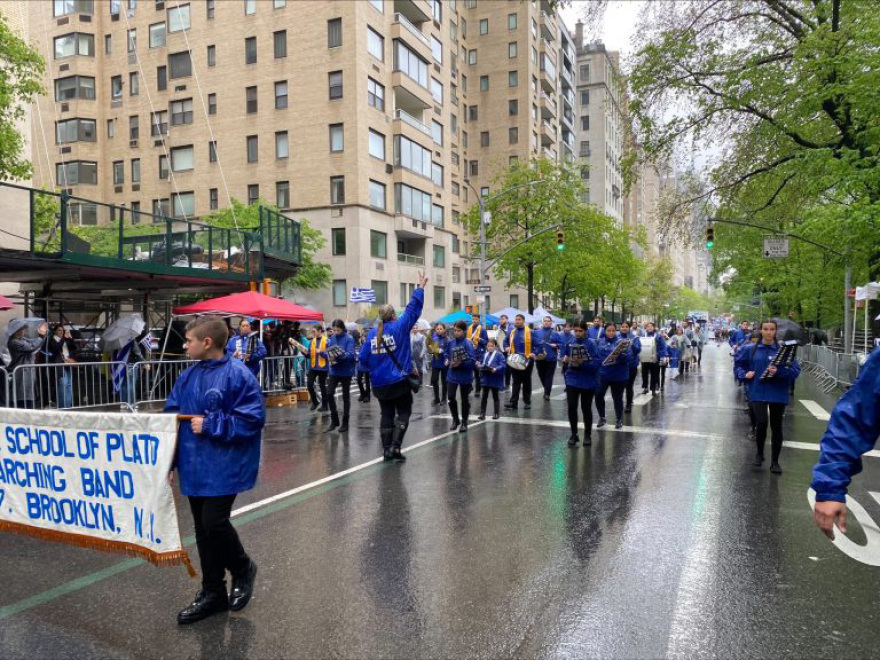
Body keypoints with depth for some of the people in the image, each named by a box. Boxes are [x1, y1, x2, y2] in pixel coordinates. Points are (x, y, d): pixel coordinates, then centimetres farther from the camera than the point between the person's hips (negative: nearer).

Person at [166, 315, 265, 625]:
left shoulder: (238, 375, -15)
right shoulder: (189, 375, 6)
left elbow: (253, 419, -17)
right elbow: (171, 414, 10)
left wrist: (211, 425, -18)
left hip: (224, 468, -7)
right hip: (194, 467, 7)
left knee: (214, 523, -9)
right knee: (202, 528, 13)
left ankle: (243, 569, 22)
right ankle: (212, 593, 29)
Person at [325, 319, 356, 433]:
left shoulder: (349, 339, -10)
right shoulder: (331, 338, 4)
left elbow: (351, 354, -19)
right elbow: (327, 351, 6)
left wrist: (341, 354, -37)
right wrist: (330, 357, -16)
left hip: (346, 371, -4)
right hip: (334, 370, 4)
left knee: (346, 396, 7)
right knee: (329, 394, -6)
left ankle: (345, 423, 18)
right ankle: (334, 420, 11)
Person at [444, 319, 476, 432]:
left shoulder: (468, 343, -14)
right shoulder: (450, 342, 2)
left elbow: (472, 359, -19)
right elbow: (446, 354, 17)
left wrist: (461, 364, -26)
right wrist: (446, 361, -2)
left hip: (465, 375, -4)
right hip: (452, 375, 4)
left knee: (465, 399, 10)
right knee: (451, 397, -4)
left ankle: (464, 422, 25)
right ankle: (455, 419, 19)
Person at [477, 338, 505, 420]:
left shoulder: (499, 355, -10)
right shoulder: (485, 355, 8)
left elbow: (503, 365, -18)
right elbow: (481, 363, 18)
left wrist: (495, 369, -29)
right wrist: (481, 366, -4)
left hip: (495, 379, -4)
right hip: (486, 379, 4)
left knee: (495, 396, 9)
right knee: (484, 396, 6)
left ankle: (496, 413, 20)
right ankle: (482, 413, 10)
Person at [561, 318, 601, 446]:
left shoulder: (591, 344, -10)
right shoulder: (570, 343, 1)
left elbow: (597, 363, -16)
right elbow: (564, 358, 13)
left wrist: (582, 362, -28)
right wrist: (565, 359, -8)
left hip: (587, 381, -2)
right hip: (572, 380, 2)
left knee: (586, 409, 9)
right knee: (571, 407, -4)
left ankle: (587, 435, 26)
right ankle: (574, 434, 15)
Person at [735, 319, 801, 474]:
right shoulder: (752, 350, 3)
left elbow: (796, 370, -7)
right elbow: (739, 363, 17)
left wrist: (779, 372, -22)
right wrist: (744, 374, 0)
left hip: (778, 393, 0)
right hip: (758, 393, 0)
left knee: (776, 427, 8)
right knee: (761, 422, -16)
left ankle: (775, 462, 23)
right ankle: (759, 453, 11)